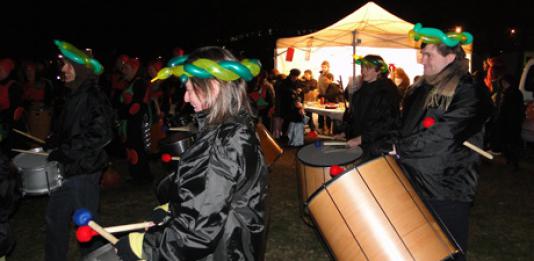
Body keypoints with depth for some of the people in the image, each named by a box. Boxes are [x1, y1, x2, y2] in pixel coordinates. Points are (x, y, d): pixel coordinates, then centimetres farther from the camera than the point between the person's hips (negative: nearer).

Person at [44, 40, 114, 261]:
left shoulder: (94, 97, -18)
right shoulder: (74, 96, 9)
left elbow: (99, 135, -26)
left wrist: (62, 152, -22)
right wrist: (52, 143, 7)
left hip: (84, 170, -9)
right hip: (66, 169, 9)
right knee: (55, 218, 19)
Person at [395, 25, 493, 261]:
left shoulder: (469, 92, -13)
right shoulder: (420, 89, 12)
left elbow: (442, 136, -23)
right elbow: (405, 126, 19)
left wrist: (400, 148, -18)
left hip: (447, 190, -7)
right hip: (414, 182, 7)